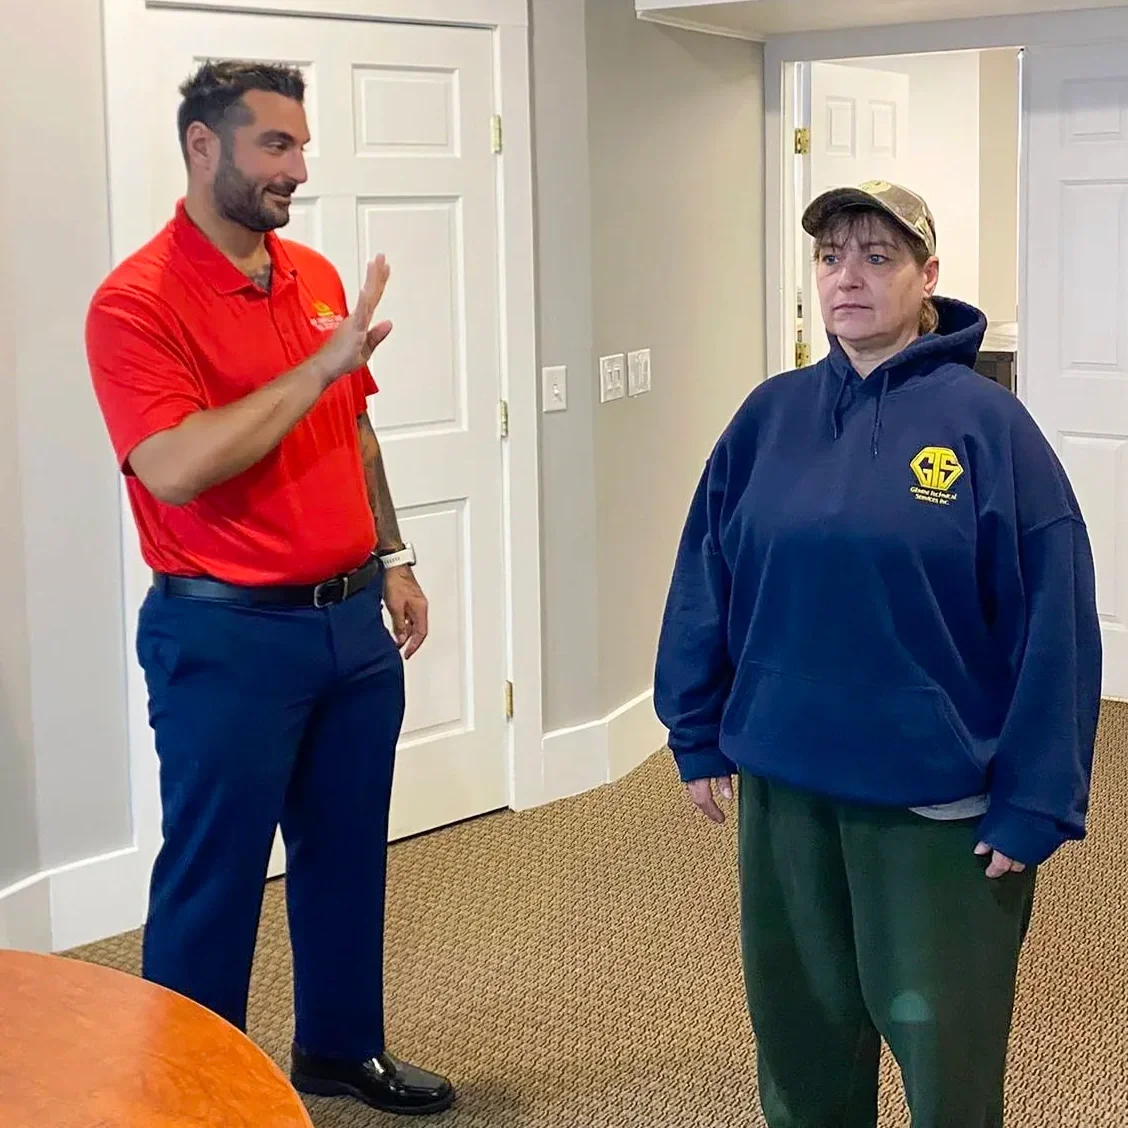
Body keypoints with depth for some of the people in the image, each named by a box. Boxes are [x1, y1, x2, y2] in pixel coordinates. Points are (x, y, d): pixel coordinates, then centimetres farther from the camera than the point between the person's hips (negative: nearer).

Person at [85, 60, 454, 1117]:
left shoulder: (317, 276, 8)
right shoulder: (135, 301, -14)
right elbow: (175, 469, -26)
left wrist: (392, 559, 17)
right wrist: (321, 365, -24)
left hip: (353, 619, 7)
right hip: (228, 634, -7)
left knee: (347, 852, 18)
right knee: (212, 875, 5)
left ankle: (342, 1046, 35)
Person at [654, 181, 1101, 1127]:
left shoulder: (985, 423, -11)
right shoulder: (772, 416, 2)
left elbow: (1050, 622, -12)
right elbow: (708, 579, 7)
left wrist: (1034, 803, -13)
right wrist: (699, 734, 7)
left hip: (938, 796, -4)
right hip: (783, 781, 4)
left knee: (943, 1041, 9)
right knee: (801, 1022, 18)